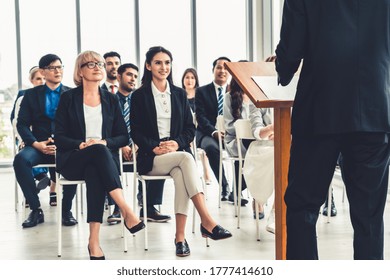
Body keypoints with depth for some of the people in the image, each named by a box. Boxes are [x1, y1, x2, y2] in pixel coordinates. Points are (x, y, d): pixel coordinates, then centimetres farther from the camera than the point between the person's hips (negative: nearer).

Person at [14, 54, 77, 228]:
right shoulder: (31, 95, 13)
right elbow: (22, 124, 6)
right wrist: (36, 143, -12)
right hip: (39, 145, 1)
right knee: (21, 159, -32)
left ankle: (66, 210, -15)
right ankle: (36, 210, -17)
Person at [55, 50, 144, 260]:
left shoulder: (110, 100, 16)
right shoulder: (68, 98, 8)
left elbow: (123, 137, 10)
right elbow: (59, 137, 2)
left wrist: (104, 142, -10)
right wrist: (81, 144, -17)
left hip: (104, 157, 2)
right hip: (73, 160, -1)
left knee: (95, 174, -37)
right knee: (98, 152, -37)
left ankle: (94, 240, -42)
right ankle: (126, 211, -46)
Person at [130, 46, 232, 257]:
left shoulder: (179, 94, 16)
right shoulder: (139, 96, 6)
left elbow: (190, 128, 11)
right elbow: (136, 132, 1)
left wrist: (177, 143, -9)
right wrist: (155, 147, -16)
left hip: (178, 152, 3)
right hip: (151, 158, -2)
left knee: (181, 176, -34)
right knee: (186, 159, -34)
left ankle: (180, 236, -36)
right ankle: (207, 221, -40)